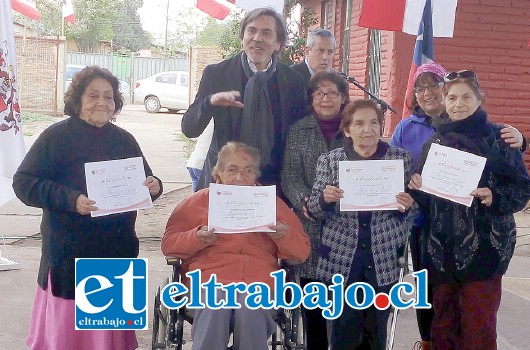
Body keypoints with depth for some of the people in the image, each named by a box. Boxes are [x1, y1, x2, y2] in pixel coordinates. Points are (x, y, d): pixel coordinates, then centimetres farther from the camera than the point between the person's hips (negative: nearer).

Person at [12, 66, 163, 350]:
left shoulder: (124, 140, 8)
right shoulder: (57, 136, -6)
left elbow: (144, 184, 15)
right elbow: (23, 182, -11)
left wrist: (153, 186, -9)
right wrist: (70, 199, -24)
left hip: (117, 252, 4)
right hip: (70, 254, -4)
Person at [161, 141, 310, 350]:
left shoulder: (272, 202, 22)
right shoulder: (199, 200, 18)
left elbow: (302, 251, 18)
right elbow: (168, 244, 11)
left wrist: (283, 236, -3)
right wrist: (198, 238, -8)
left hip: (259, 280, 1)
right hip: (209, 277, 0)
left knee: (252, 310, -33)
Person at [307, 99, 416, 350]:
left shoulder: (401, 158, 2)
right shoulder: (329, 160, 1)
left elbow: (410, 212, 10)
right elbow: (314, 210, 3)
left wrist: (406, 207, -12)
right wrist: (325, 199, -17)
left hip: (383, 260, 1)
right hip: (340, 259, 0)